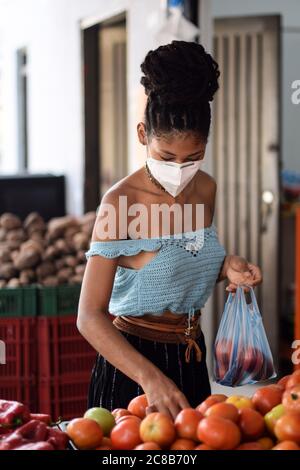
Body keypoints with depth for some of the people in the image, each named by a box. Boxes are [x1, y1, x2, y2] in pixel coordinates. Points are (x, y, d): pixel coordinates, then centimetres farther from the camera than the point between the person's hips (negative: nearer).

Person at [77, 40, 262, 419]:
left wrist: (226, 269, -5)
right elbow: (90, 317, -23)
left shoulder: (205, 189, 0)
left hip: (191, 357, 6)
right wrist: (151, 378, -35)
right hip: (132, 359, -6)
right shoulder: (121, 202, -20)